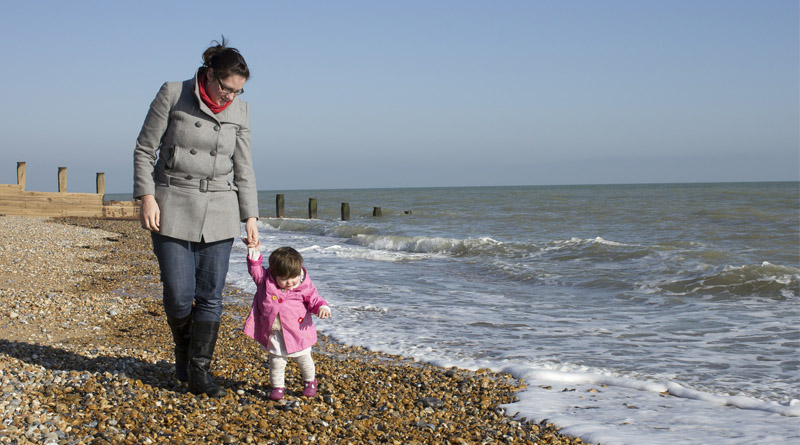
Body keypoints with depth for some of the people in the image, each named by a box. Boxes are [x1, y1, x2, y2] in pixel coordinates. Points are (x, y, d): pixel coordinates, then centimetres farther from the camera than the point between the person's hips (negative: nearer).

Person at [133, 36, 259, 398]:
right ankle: (184, 348, 26)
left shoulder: (239, 111, 4)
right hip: (173, 209, -3)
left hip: (218, 212, 3)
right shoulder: (171, 95, -5)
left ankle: (198, 371, 10)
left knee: (210, 295, 0)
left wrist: (250, 217, 3)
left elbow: (243, 168, 7)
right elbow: (144, 150, -2)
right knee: (179, 294, -3)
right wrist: (146, 197, -11)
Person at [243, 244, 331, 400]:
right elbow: (255, 269, -6)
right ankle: (277, 386, 20)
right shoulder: (265, 281, -8)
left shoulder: (304, 286, -9)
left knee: (304, 358, 15)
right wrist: (254, 252, -18)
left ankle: (310, 381, 38)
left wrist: (322, 307, -21)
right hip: (274, 333, 0)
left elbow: (314, 300, -2)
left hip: (298, 332, 0)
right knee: (276, 360, 3)